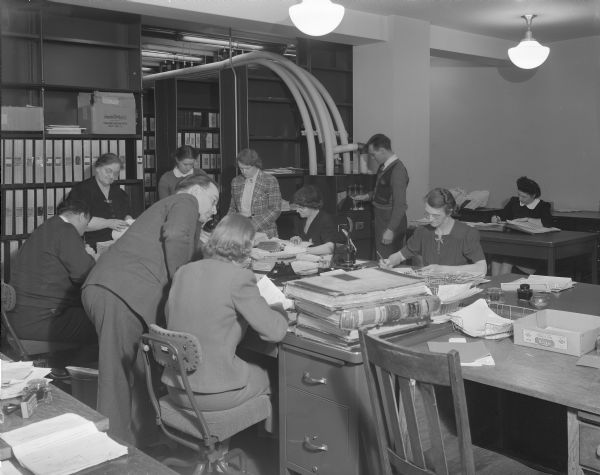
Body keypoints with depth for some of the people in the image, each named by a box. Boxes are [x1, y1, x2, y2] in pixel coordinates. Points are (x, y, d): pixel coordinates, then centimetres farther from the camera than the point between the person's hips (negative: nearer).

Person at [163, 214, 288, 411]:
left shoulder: (183, 272, 1)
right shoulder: (239, 277, -17)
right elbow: (275, 331, -15)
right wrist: (279, 308, 8)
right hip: (215, 394, -6)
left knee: (252, 365, 31)